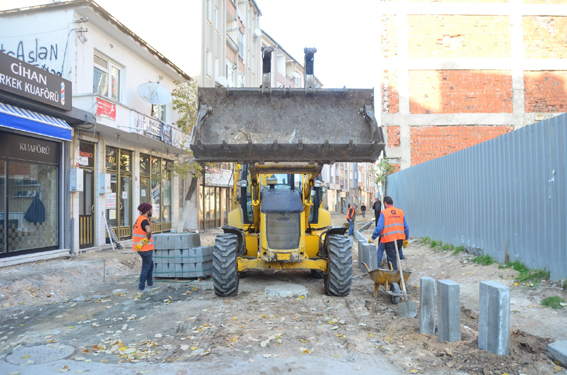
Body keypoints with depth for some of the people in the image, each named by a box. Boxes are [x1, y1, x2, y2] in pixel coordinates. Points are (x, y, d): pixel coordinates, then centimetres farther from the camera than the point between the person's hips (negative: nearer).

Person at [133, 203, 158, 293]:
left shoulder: (139, 218, 9)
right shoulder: (144, 220, -21)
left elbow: (135, 226, 31)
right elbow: (148, 231, -42)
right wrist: (148, 239, -24)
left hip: (140, 247, 10)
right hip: (146, 248, -10)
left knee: (151, 265, 21)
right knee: (146, 268, 1)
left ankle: (150, 284, 29)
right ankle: (141, 288, 9)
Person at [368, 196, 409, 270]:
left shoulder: (383, 213, -3)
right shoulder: (401, 212, 11)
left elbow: (379, 228, -9)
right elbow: (406, 227, 13)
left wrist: (372, 238, 1)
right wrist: (406, 239, 24)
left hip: (389, 239, -4)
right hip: (400, 238, 5)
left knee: (392, 259, 3)